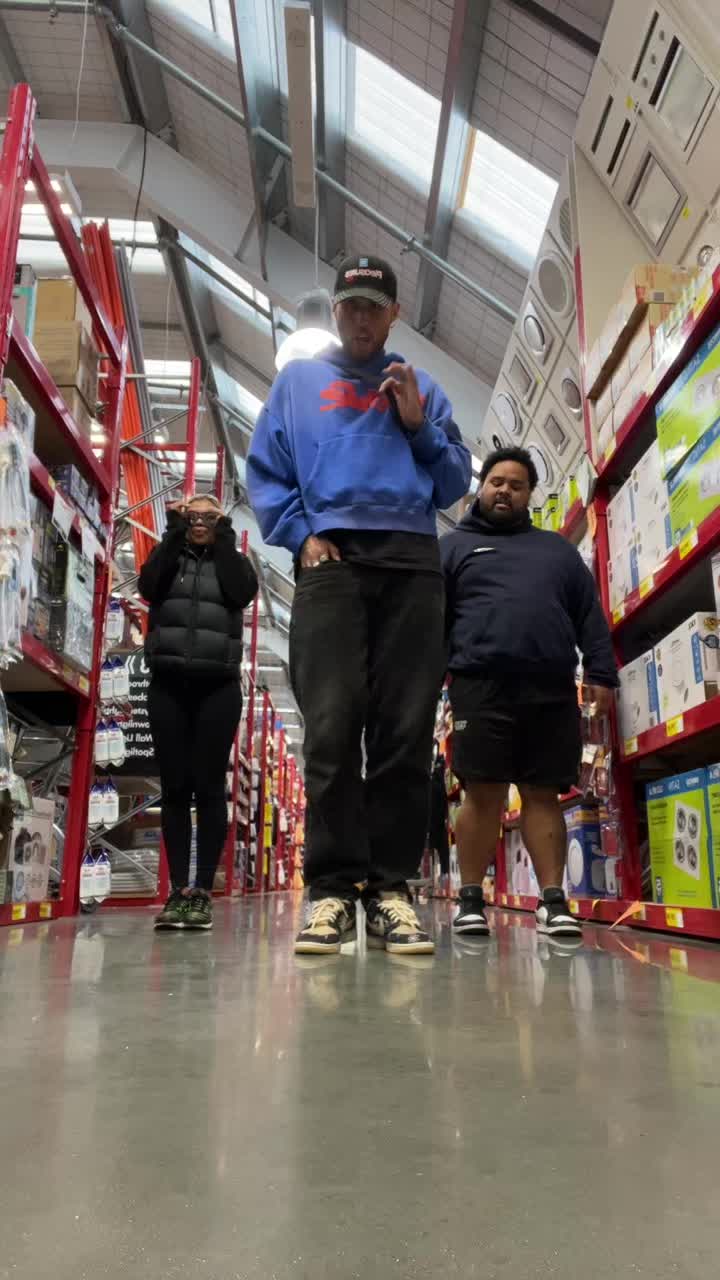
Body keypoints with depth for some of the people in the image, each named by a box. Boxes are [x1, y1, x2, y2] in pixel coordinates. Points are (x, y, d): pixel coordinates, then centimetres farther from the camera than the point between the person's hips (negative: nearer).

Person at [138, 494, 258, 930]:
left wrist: (225, 538, 0)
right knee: (174, 788, 0)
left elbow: (244, 591, -6)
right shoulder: (168, 557, 19)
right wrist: (173, 533, -2)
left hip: (217, 687, -2)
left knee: (209, 787, -6)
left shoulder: (232, 560, 16)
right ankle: (179, 890, 3)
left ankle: (204, 891, -2)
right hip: (168, 685, 2)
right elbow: (148, 586, -3)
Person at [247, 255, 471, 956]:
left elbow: (455, 483, 18)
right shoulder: (297, 380, 22)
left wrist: (419, 426, 3)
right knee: (332, 726, -12)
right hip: (331, 558, -1)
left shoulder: (420, 387, 23)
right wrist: (301, 534, -2)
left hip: (412, 561, 1)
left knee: (405, 730, -5)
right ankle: (332, 887, -7)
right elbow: (264, 472, 14)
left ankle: (390, 886, -1)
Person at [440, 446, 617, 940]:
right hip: (482, 687, -2)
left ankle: (553, 900, 7)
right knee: (483, 794, -3)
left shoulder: (557, 548, 24)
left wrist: (602, 673, 5)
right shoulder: (454, 546, 17)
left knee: (545, 795, 3)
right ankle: (472, 899, 6)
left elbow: (590, 614, 17)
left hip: (553, 691, 2)